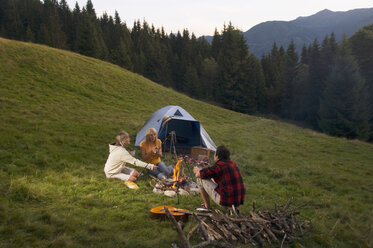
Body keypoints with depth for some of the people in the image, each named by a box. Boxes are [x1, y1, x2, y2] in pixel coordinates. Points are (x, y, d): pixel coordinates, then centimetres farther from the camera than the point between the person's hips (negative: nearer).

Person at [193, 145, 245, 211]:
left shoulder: (218, 166, -14)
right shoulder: (232, 164, 12)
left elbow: (198, 175, -7)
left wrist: (197, 170, 16)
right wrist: (200, 170, 33)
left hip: (226, 200, -8)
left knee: (200, 179, 4)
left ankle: (207, 206, 15)